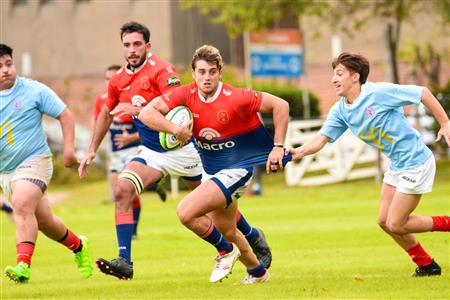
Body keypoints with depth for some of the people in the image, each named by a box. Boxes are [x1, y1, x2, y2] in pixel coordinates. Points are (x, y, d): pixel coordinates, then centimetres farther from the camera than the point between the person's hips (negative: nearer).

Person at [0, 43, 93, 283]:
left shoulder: (34, 90, -7)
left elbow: (65, 115, -1)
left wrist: (69, 149, -7)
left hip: (34, 161, -5)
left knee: (21, 204, -30)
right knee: (43, 220, 12)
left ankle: (23, 264, -36)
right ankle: (78, 246, 38)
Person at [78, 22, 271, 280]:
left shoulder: (161, 70, -19)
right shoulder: (119, 80, 2)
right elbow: (107, 114, 18)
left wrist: (138, 110, -38)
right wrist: (92, 151, 15)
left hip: (182, 147, -5)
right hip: (150, 151, 5)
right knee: (122, 191, -19)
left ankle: (253, 237, 37)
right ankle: (125, 262, -21)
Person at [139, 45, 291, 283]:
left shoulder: (235, 98, -22)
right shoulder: (185, 95, -10)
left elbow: (280, 105, -16)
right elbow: (147, 113, -16)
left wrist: (278, 147, -17)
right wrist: (174, 128, -32)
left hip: (236, 169, -7)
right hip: (211, 171, 7)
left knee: (186, 212, -21)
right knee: (226, 231, 21)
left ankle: (226, 251, 4)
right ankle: (257, 271, 46)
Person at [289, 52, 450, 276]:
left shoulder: (379, 92, -21)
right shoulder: (340, 111, 2)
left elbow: (422, 93, -16)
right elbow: (321, 139, -4)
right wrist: (298, 152, -24)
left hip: (415, 163, -8)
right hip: (396, 166, 8)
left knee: (396, 225, -7)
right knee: (385, 222, 9)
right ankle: (426, 265, 23)